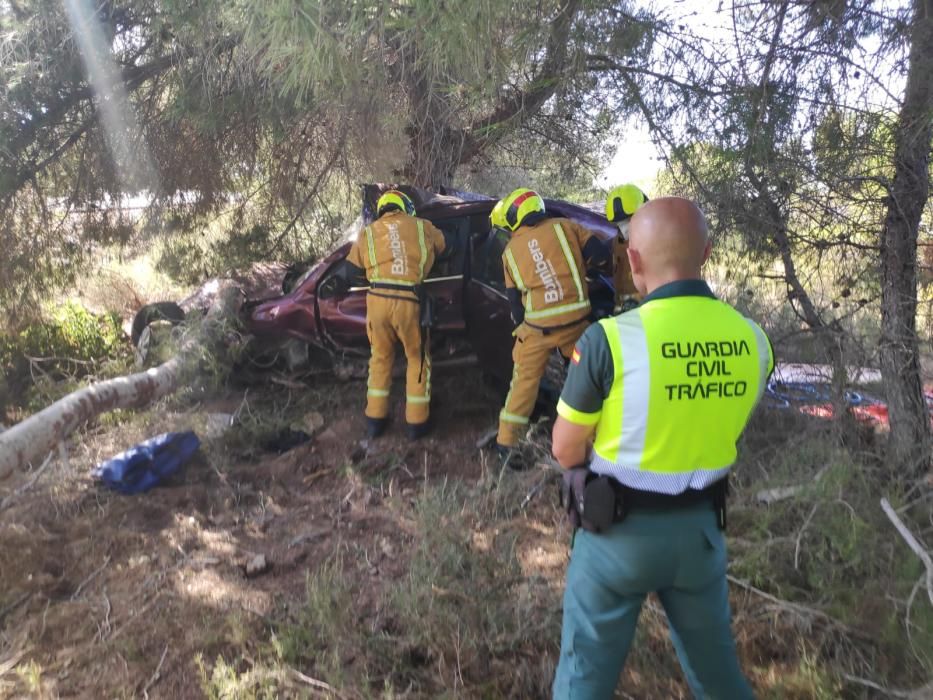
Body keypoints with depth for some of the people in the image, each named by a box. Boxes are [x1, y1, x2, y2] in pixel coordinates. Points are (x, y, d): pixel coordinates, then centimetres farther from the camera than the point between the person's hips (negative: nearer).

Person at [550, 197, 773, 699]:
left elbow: (565, 449, -11)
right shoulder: (752, 341, -7)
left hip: (618, 528, -4)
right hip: (701, 526, 4)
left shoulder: (610, 339, -22)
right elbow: (716, 431, 6)